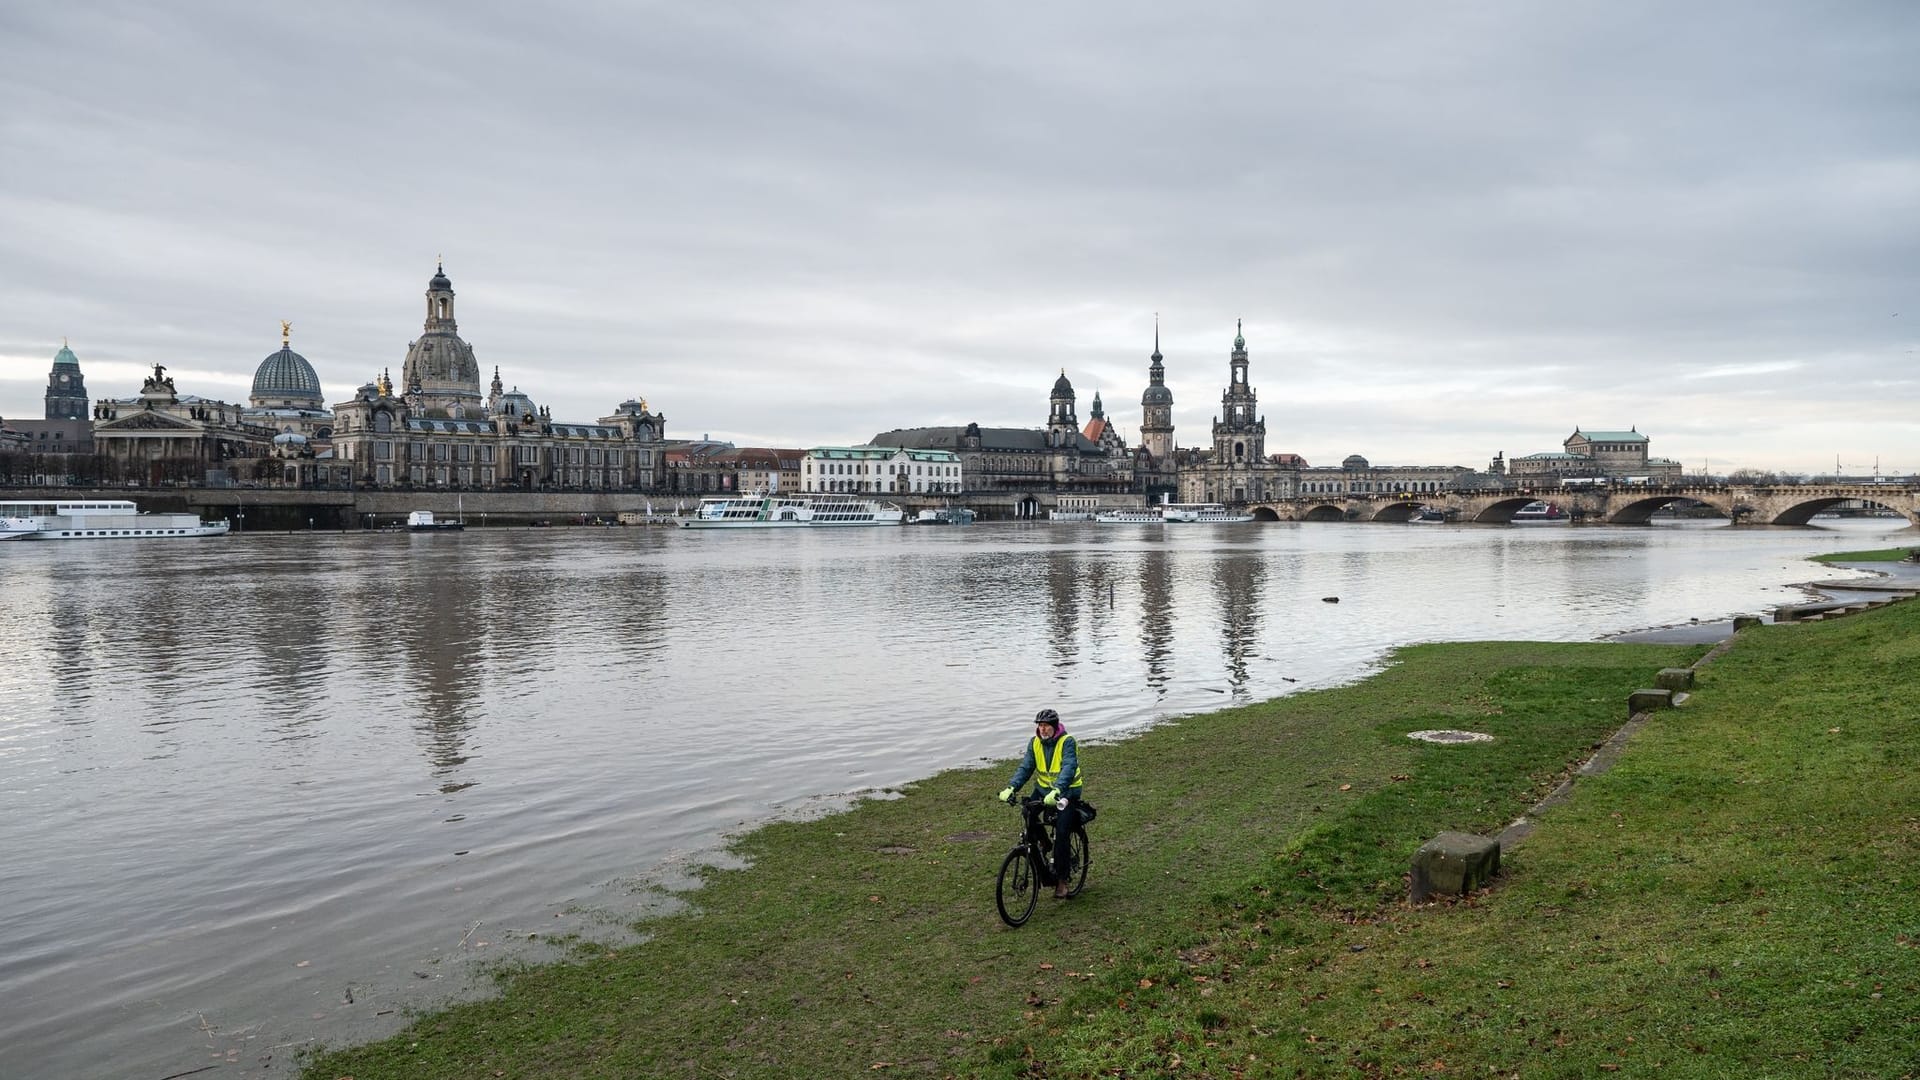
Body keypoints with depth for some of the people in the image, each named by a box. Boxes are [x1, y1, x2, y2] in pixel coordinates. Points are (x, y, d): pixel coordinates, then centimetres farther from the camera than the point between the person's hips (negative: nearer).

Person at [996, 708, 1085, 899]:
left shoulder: (1067, 742, -18)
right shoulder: (1035, 742, -2)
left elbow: (1069, 768, -32)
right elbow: (1025, 767, -7)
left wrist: (1056, 791, -48)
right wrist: (1011, 788, -24)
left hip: (1067, 792, -5)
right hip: (1043, 789, 5)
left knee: (1062, 833, -15)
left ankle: (1061, 880, -4)